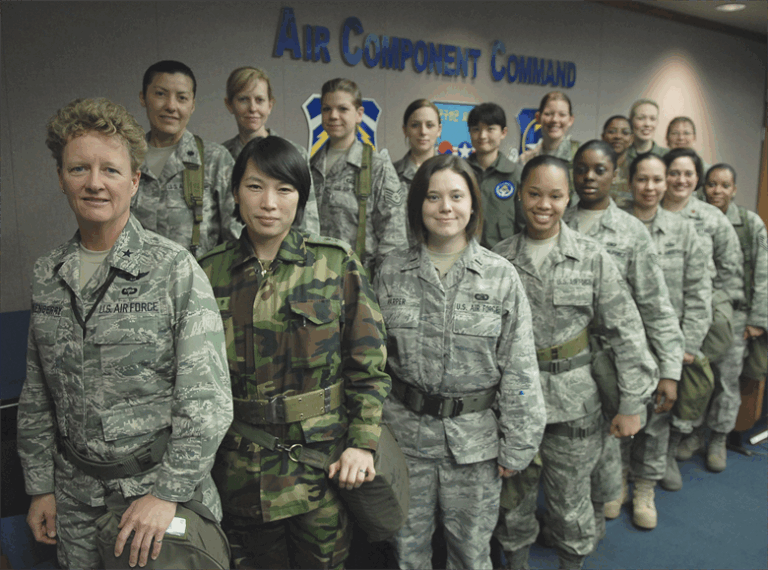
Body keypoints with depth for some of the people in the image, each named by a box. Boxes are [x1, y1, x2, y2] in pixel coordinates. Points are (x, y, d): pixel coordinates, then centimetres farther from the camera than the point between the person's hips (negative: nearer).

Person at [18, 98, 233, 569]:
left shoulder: (175, 269, -14)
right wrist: (40, 486, 10)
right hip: (76, 496, 4)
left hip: (164, 484, -4)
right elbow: (36, 397, 11)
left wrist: (169, 492, -16)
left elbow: (208, 399, -16)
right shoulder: (47, 276, 3)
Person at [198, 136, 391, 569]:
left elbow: (370, 365, -4)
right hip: (241, 469, 2)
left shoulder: (337, 264, -5)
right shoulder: (211, 271, 1)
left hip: (322, 462, -1)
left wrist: (363, 443, -11)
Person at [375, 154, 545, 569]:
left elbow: (519, 370, -3)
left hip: (474, 437, -1)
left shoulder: (501, 276, -5)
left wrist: (516, 447, -3)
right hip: (403, 431, 2)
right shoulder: (391, 273, 0)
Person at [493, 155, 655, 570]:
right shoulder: (498, 258, -1)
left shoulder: (593, 257, -4)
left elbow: (627, 332, -3)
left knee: (571, 504, 12)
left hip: (573, 403, -1)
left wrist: (631, 404, -5)